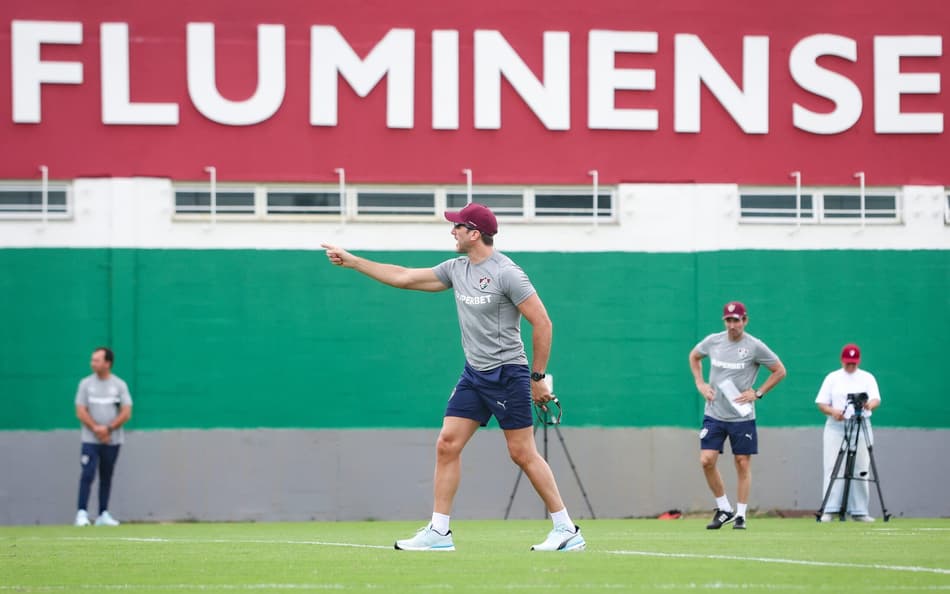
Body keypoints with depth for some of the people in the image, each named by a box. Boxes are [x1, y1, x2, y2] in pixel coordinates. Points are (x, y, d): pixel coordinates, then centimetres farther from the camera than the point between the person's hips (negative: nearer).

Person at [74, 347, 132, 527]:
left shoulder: (119, 385, 2)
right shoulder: (86, 384, 3)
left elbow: (126, 414, -2)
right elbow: (81, 412, -1)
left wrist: (108, 428, -13)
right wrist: (96, 429, -13)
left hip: (112, 440, 1)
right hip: (90, 440, -1)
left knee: (106, 477, 5)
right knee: (88, 475, -12)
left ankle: (103, 515, 10)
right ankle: (82, 513, -13)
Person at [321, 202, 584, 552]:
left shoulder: (506, 273, -14)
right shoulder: (457, 269, 9)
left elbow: (542, 323, -13)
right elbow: (404, 278, 16)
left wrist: (537, 377, -11)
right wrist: (352, 262, 15)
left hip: (507, 375, -7)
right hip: (473, 374, 7)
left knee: (523, 453, -6)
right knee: (447, 444, -1)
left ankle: (566, 529, 2)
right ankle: (438, 532, 2)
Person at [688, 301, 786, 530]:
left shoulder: (755, 346, -8)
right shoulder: (712, 341, 2)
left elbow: (780, 371, 0)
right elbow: (694, 356, 23)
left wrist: (757, 393, -7)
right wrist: (700, 384, 9)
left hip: (742, 417, -3)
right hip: (714, 414, 3)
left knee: (743, 464, 1)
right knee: (707, 460, -8)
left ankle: (740, 515, 10)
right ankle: (724, 509, 8)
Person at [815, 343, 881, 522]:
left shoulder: (867, 378, 10)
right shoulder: (832, 378, 11)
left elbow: (876, 399, -4)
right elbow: (821, 403, 7)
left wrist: (870, 404, -28)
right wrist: (832, 411, -15)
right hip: (836, 427, 0)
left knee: (860, 469, -1)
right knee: (833, 468, -8)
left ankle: (859, 511, 2)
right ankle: (829, 510, -10)